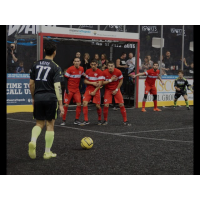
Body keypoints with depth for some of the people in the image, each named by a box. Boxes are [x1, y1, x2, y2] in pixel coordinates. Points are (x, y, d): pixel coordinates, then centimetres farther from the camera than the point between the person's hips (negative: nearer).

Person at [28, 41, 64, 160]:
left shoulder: (36, 64, 7)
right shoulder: (56, 67, -6)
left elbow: (31, 84, 10)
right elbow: (57, 86, -13)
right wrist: (61, 104, -12)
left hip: (38, 97, 4)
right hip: (50, 98, -4)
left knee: (39, 123, 14)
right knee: (50, 124, 8)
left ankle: (33, 141, -14)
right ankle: (48, 152, 11)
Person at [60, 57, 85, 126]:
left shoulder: (81, 69, 2)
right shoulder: (70, 69, -12)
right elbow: (65, 79, -10)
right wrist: (66, 89, -15)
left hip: (76, 89, 4)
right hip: (69, 90, -4)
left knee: (79, 104, -5)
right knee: (66, 105, -4)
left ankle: (76, 120, 6)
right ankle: (63, 120, 5)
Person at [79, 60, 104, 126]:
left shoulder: (100, 72, -7)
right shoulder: (88, 71, 4)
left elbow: (100, 83, -10)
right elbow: (85, 81, 5)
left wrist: (94, 91, -14)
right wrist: (92, 83, -11)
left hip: (96, 90, -3)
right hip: (88, 90, 3)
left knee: (98, 106, -2)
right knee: (84, 103, -14)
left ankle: (99, 120, 22)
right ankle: (86, 120, -8)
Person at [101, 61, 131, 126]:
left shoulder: (118, 72, -16)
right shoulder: (104, 72, -16)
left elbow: (121, 81, -4)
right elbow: (102, 82, -13)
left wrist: (116, 89, -7)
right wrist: (110, 80, -23)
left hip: (116, 90, 1)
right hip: (108, 90, 0)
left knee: (121, 104, -6)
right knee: (106, 105, -12)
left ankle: (125, 121, 4)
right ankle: (105, 120, 8)